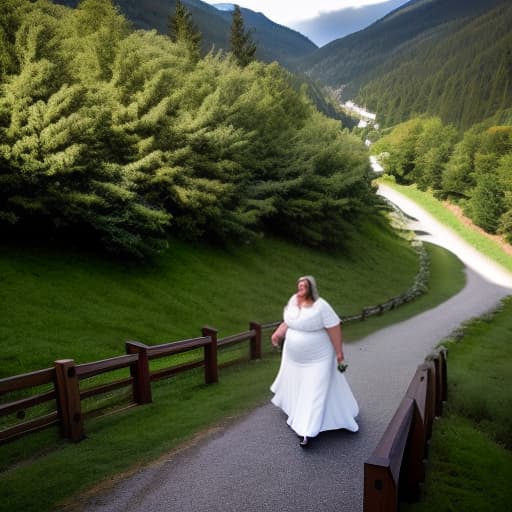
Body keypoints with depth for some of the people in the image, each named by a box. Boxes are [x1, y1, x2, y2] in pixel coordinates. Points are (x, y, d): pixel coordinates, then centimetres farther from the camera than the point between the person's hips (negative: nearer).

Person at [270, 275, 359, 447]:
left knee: (314, 392, -3)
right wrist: (278, 333, -2)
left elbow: (334, 328, -21)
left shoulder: (321, 306, -24)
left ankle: (307, 431, -1)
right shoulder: (294, 300, -4)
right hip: (294, 356, 7)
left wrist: (339, 352, -18)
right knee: (295, 384, 25)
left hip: (316, 358, -7)